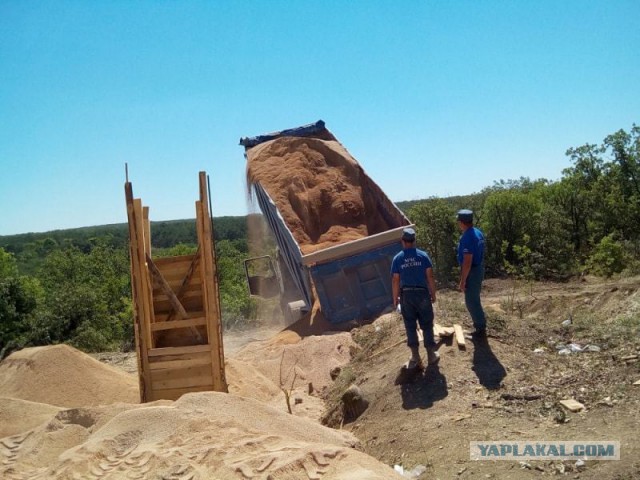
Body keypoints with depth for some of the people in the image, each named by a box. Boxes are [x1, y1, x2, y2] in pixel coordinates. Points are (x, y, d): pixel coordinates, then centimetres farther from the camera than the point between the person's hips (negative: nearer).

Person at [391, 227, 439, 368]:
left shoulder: (397, 258, -6)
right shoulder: (423, 255, -5)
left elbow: (395, 280, -5)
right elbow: (430, 277, -5)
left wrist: (395, 298, 6)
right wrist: (433, 294, 7)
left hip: (406, 294, 0)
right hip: (422, 293, 0)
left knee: (410, 326, 9)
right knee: (427, 325, 10)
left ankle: (415, 357, 14)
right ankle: (431, 355, 16)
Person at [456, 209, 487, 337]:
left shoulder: (467, 238, -24)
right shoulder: (478, 232, 7)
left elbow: (467, 262, -25)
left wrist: (462, 280, -19)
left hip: (472, 272, -10)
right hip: (479, 269, 10)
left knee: (471, 302, 1)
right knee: (474, 300, 21)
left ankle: (481, 330, 9)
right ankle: (480, 325, 32)